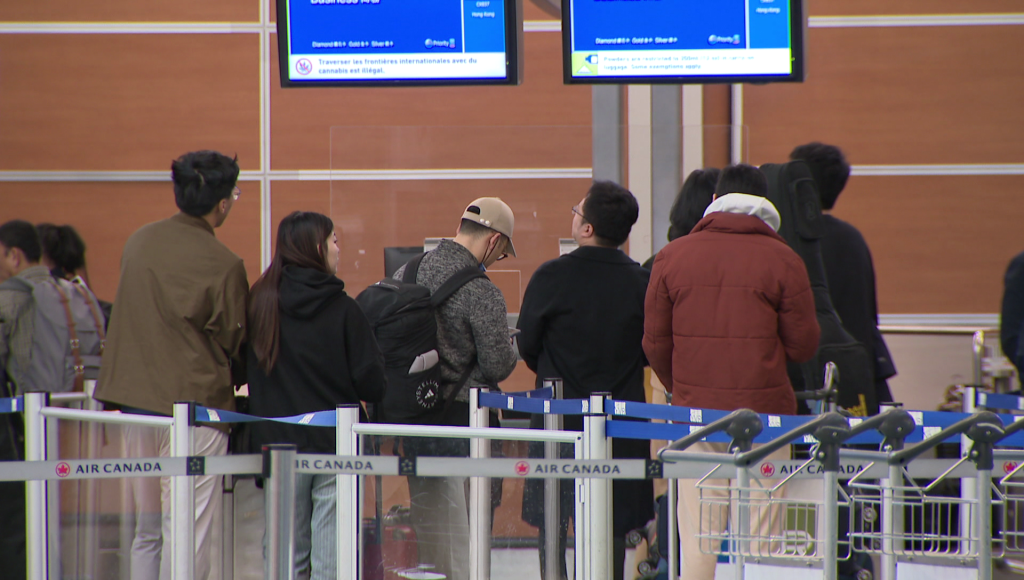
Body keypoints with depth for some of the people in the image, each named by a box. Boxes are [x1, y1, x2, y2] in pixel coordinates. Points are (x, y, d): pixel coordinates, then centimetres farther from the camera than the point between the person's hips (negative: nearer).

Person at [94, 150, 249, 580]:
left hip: (133, 397, 7)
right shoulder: (224, 265, -14)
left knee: (147, 528, 15)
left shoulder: (138, 243, 6)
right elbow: (231, 340, -5)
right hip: (193, 400, -6)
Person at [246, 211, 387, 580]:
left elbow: (242, 373, 6)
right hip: (338, 444, -3)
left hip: (280, 442, 3)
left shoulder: (259, 304, -1)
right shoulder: (344, 310, -8)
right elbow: (373, 386, -8)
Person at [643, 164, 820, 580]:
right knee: (759, 534, -1)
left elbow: (655, 343, 7)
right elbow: (803, 345, 0)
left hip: (695, 409, 2)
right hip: (764, 412, -2)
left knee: (697, 534, 4)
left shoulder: (672, 257, 4)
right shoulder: (781, 260, -3)